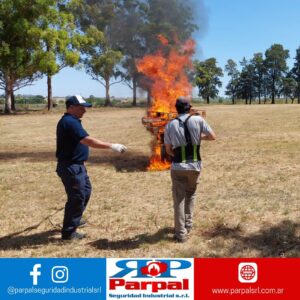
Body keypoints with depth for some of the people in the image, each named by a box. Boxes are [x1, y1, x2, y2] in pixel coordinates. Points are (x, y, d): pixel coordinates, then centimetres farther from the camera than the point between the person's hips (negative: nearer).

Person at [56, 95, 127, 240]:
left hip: (76, 165, 11)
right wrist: (111, 146, -30)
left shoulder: (70, 121, 13)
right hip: (71, 167, -11)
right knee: (77, 197, -4)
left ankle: (74, 219, 39)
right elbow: (88, 140, -30)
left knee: (85, 190, 24)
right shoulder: (70, 122, -21)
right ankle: (69, 232, 7)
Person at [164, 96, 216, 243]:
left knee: (179, 199, 6)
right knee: (190, 194, 24)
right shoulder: (198, 120, -3)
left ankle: (181, 233, 6)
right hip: (195, 166, 1)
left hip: (178, 166, -1)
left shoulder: (170, 125, -1)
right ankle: (188, 224, 29)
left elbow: (168, 150, 4)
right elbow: (213, 136, 2)